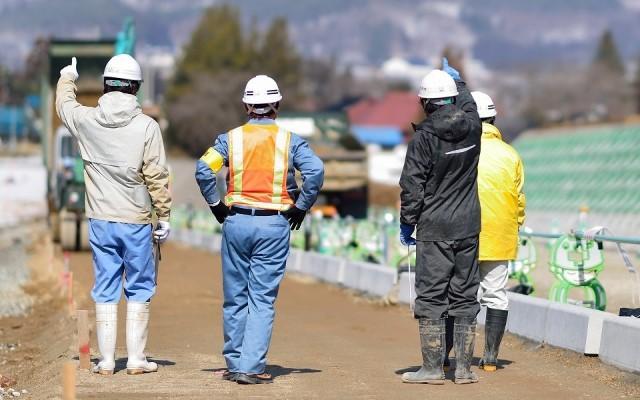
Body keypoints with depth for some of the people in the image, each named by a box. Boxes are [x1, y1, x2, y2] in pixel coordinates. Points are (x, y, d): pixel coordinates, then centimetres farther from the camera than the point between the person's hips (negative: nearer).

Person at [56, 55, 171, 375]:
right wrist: (164, 217, 1)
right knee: (139, 289, 8)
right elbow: (157, 177, -9)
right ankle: (136, 359, 8)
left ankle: (106, 360, 10)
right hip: (136, 221, -3)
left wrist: (67, 78, 43)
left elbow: (64, 105, 22)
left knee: (105, 290, 9)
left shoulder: (86, 120, -2)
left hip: (100, 222, 3)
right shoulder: (146, 126, -11)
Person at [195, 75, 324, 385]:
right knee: (262, 299, 0)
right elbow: (315, 170, -12)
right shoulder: (289, 140, 1)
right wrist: (301, 207, -1)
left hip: (236, 222, 1)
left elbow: (203, 169, -9)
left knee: (235, 297, 11)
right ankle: (250, 367, -7)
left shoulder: (231, 138, 4)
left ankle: (234, 363, 17)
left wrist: (215, 204, 3)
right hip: (274, 225, -1)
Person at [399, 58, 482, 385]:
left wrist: (406, 224, 0)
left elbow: (412, 186, -11)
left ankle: (432, 369, -1)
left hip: (434, 229, -5)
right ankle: (464, 368, 11)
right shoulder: (472, 126, 1)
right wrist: (455, 77, 42)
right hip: (469, 227, 5)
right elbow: (468, 103, 26)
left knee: (430, 298, 0)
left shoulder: (424, 137, -13)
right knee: (465, 297, 10)